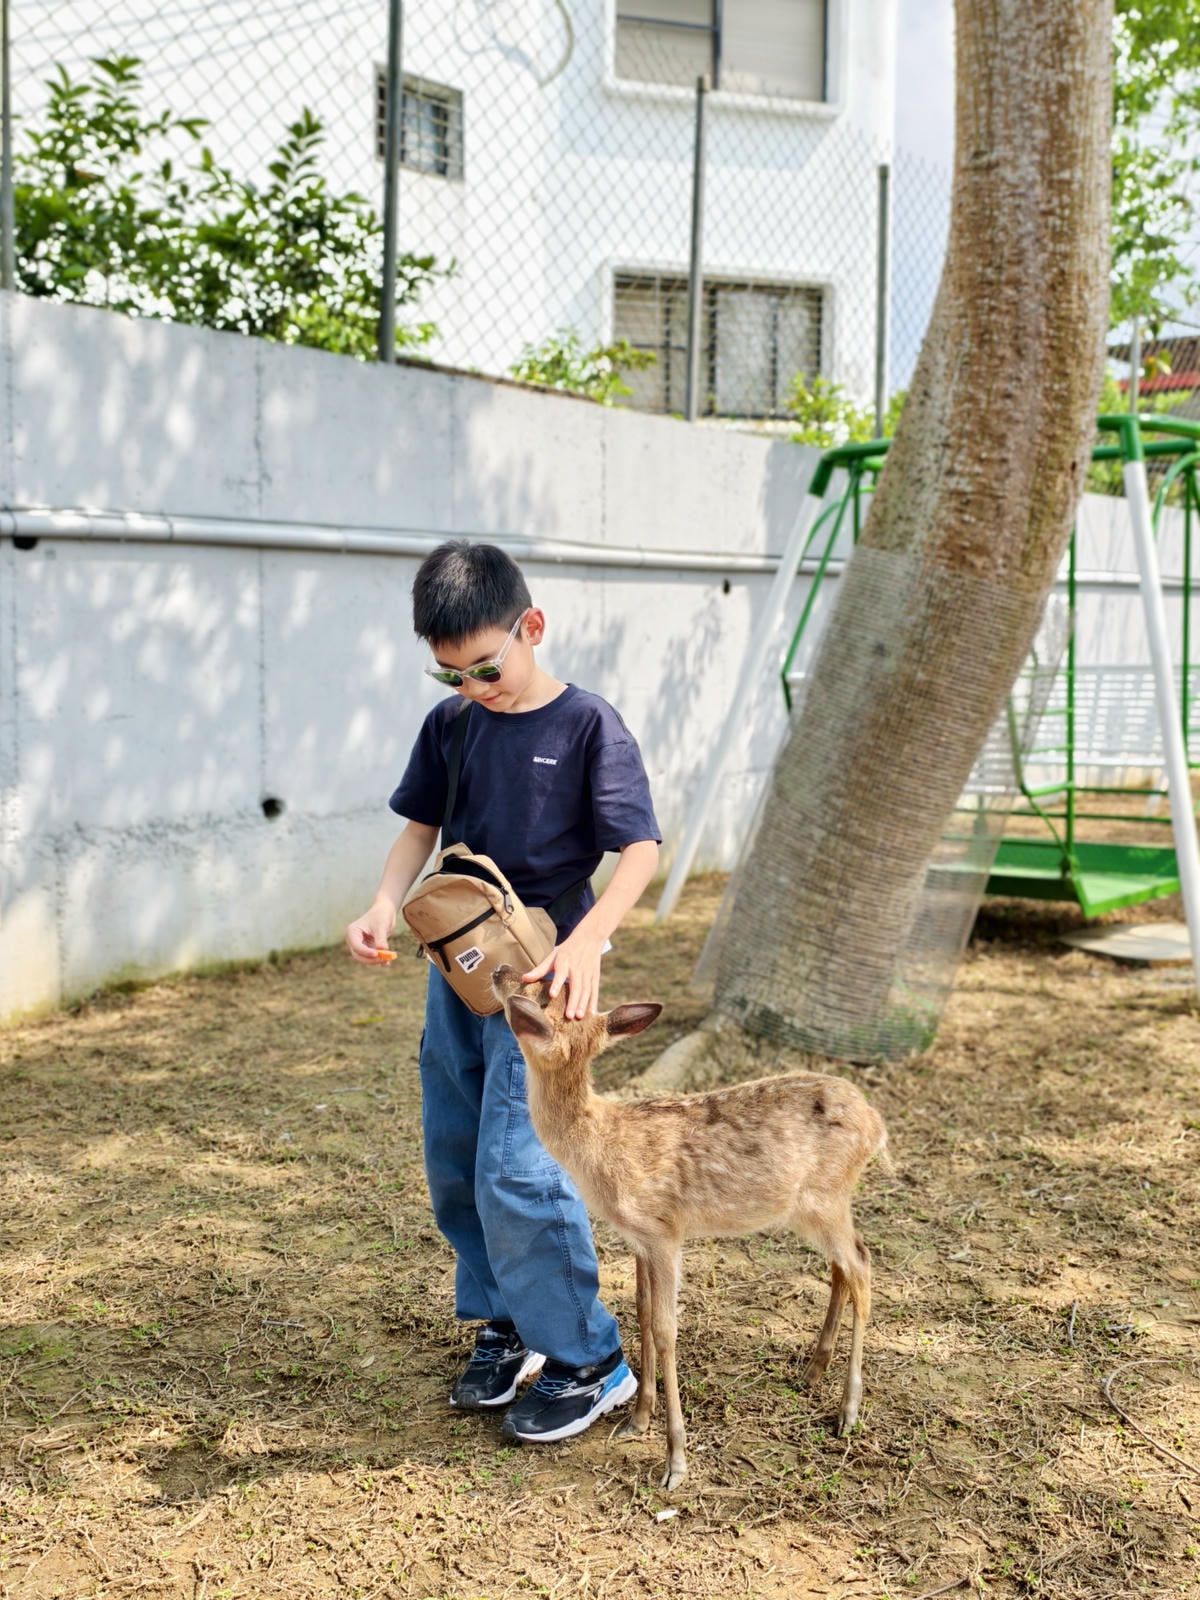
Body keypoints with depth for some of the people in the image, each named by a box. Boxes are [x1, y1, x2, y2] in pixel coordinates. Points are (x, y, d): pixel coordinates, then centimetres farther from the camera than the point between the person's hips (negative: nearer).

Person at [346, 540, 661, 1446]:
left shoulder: (588, 725, -12)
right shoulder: (450, 724, 5)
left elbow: (642, 850, -17)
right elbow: (422, 829, 12)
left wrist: (585, 942, -32)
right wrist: (387, 906, -7)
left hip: (541, 968, -7)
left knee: (515, 1168, -12)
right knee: (454, 1163, 13)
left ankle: (590, 1361, 5)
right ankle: (507, 1324, 32)